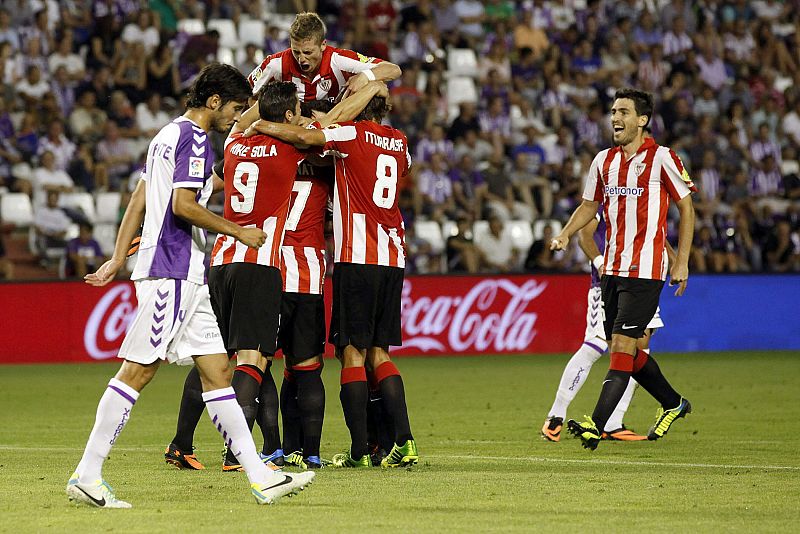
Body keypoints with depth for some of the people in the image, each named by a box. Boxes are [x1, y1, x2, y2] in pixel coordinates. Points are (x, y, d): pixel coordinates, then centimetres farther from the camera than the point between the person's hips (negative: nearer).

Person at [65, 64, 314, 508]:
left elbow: (139, 200, 23)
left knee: (217, 369, 6)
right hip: (173, 271, -11)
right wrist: (239, 231, -10)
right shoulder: (194, 138, -10)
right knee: (137, 372, -10)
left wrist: (119, 258, 24)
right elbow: (183, 205, -20)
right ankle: (88, 475, -9)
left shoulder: (168, 135, 20)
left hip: (186, 276, 11)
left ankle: (260, 478, 4)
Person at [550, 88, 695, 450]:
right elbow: (590, 205, 21)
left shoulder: (661, 158, -6)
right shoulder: (604, 160, 11)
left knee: (623, 345, -13)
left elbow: (686, 207, -1)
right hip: (612, 268, 7)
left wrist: (681, 262, -4)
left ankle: (596, 425, -18)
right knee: (624, 349, 10)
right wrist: (565, 235, 2)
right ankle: (672, 404, 31)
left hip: (645, 269, -7)